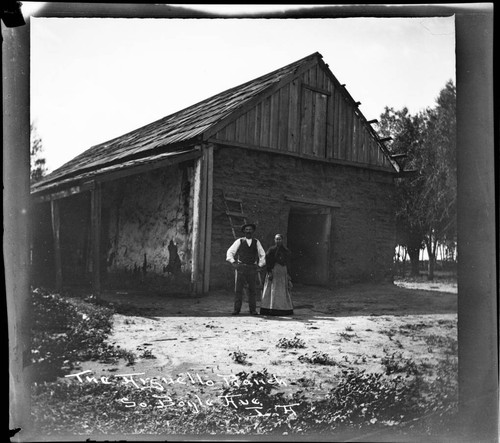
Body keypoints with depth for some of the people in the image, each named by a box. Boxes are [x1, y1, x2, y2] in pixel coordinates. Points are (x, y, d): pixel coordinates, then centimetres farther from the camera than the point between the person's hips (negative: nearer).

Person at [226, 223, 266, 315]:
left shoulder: (256, 242, 12)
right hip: (240, 267, -1)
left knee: (252, 289, 0)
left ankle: (253, 309, 6)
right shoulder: (239, 241, 7)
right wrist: (233, 262, 0)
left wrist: (259, 265, 9)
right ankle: (236, 309, -2)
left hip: (252, 268, 1)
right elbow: (230, 252, 10)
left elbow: (262, 255, 19)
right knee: (238, 289, -5)